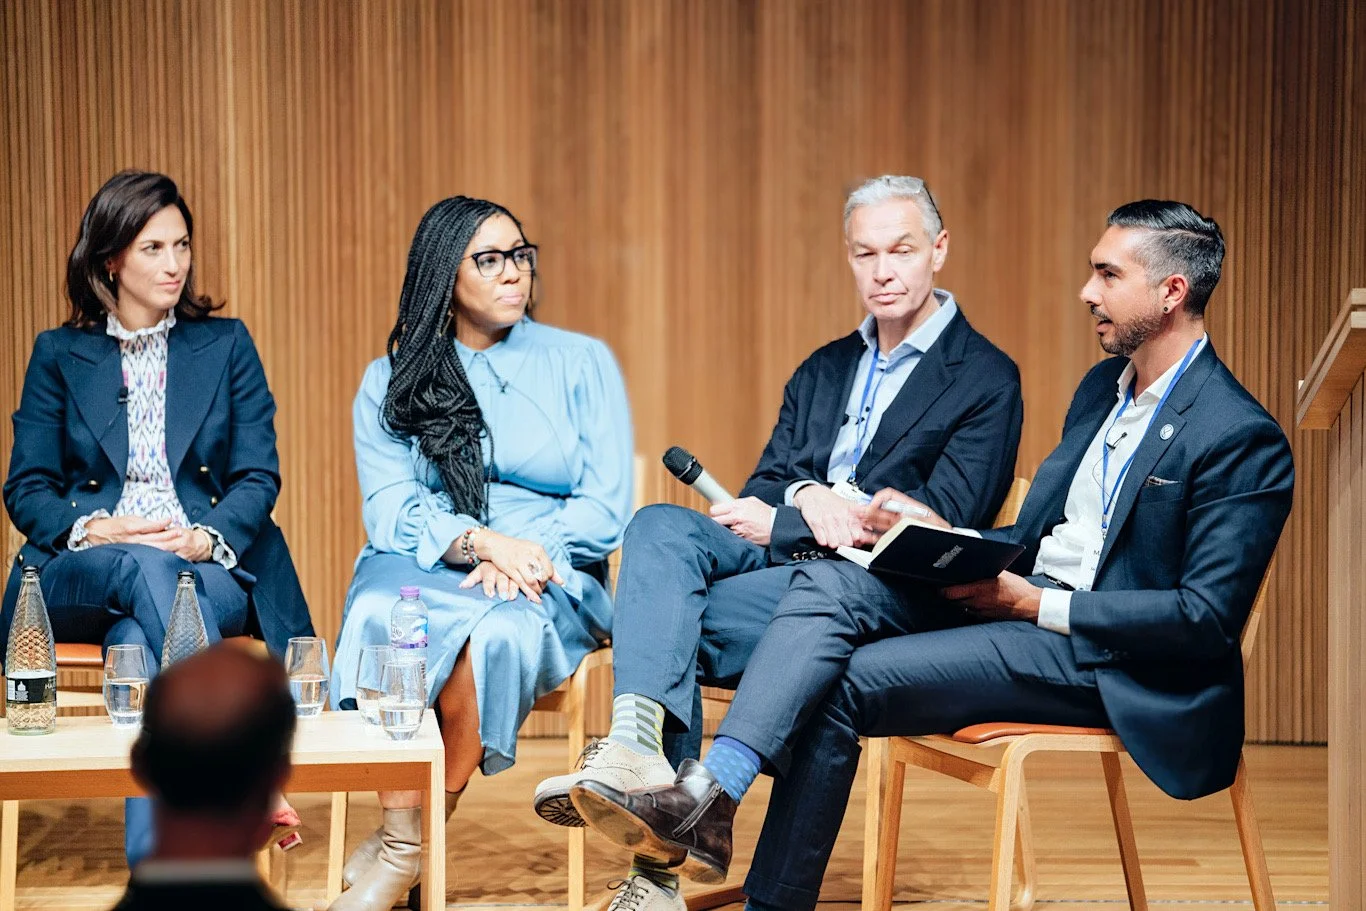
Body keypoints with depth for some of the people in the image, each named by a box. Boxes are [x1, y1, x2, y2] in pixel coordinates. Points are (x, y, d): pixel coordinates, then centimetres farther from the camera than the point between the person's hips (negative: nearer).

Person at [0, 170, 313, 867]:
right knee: (147, 572, -37)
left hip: (211, 567, 0)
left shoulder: (226, 344, 13)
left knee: (136, 641, -35)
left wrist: (207, 538, -15)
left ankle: (154, 857, -41)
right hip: (82, 573, 0)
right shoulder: (58, 355, 12)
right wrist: (94, 529, -14)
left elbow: (259, 476, 6)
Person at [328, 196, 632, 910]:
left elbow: (605, 505, 2)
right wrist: (480, 542, -20)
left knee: (496, 633, -37)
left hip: (550, 582, -1)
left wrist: (523, 559, -15)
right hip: (424, 565, 1)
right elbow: (389, 507, -1)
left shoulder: (582, 362, 10)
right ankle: (398, 836, -32)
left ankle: (417, 843, -23)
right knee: (378, 616, -35)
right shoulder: (390, 381, 13)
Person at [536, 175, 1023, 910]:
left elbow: (942, 521, -8)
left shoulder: (986, 379, 3)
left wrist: (780, 525, -8)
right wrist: (808, 499, -12)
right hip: (782, 550, 6)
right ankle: (639, 744, -45)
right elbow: (762, 488, 16)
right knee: (659, 526, -25)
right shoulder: (824, 370, 24)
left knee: (675, 621, -28)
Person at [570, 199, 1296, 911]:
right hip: (1020, 597, 8)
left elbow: (1208, 618, -18)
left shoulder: (1243, 440, -12)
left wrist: (1035, 605, -19)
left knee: (842, 685, -20)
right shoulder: (1103, 387, 17)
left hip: (1105, 660, -8)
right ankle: (707, 797, -28)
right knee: (830, 586, -16)